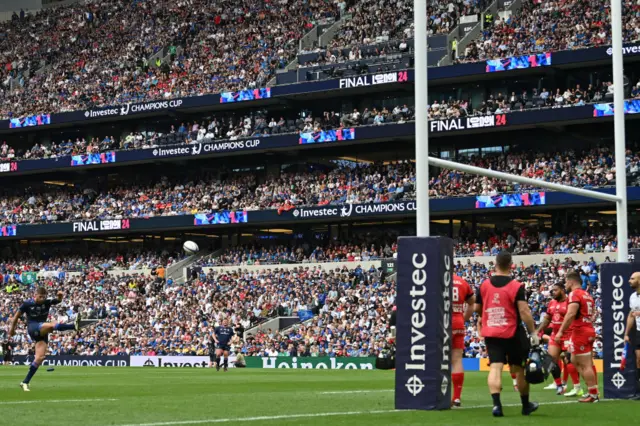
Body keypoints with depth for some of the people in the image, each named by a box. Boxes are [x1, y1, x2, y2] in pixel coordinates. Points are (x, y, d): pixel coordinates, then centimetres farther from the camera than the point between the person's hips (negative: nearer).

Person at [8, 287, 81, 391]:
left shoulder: (47, 302, 3)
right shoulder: (27, 304, -4)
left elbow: (58, 300, -12)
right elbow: (17, 316, 7)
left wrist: (60, 296, -35)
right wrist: (12, 329, 14)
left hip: (43, 332, 5)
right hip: (33, 329, -5)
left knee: (40, 358, -5)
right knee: (52, 325, -32)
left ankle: (25, 382, 0)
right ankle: (74, 326, -53)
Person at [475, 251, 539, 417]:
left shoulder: (484, 285, 1)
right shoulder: (516, 286, -11)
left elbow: (477, 309, 13)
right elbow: (524, 312, -17)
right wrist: (533, 332, -9)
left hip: (491, 333, 2)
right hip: (512, 334, -2)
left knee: (495, 368, -3)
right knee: (519, 369, 12)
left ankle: (496, 404, -21)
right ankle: (526, 405, 26)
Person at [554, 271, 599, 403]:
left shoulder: (575, 294, -11)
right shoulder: (587, 295, 17)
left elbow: (571, 314, -23)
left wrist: (561, 331, -21)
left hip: (580, 332, -9)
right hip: (589, 331, 9)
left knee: (586, 365, -5)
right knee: (575, 360, 17)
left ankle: (593, 394, -3)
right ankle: (593, 389, 17)